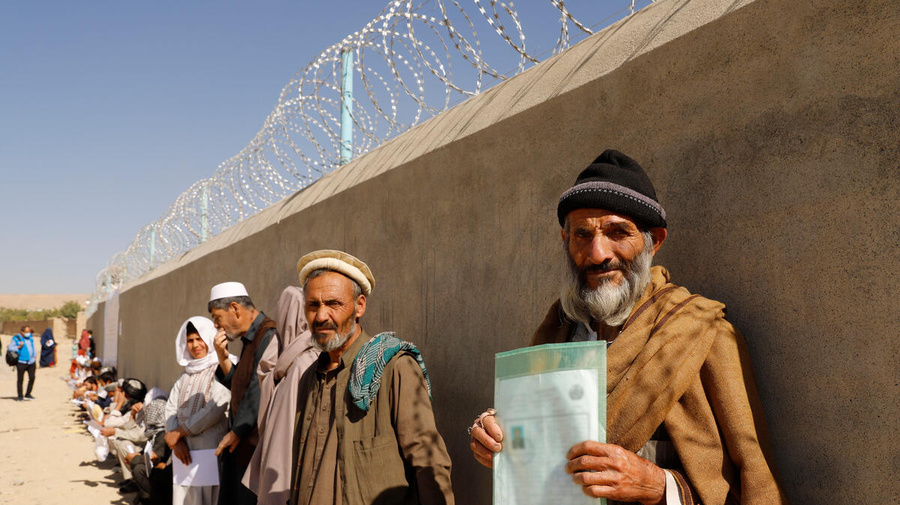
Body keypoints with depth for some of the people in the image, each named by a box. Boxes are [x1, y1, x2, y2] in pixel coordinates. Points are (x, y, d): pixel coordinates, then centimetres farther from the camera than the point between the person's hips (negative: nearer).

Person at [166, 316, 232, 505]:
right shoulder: (187, 373, 17)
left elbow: (215, 410, -15)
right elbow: (171, 407, 10)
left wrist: (179, 432, -8)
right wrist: (177, 442, -6)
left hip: (210, 448, -6)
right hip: (184, 448, 6)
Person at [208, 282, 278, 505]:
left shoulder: (269, 336, -16)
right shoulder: (250, 339, 16)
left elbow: (260, 393, -19)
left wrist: (237, 431, -10)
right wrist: (223, 357, 5)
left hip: (257, 444, -10)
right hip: (242, 443, 10)